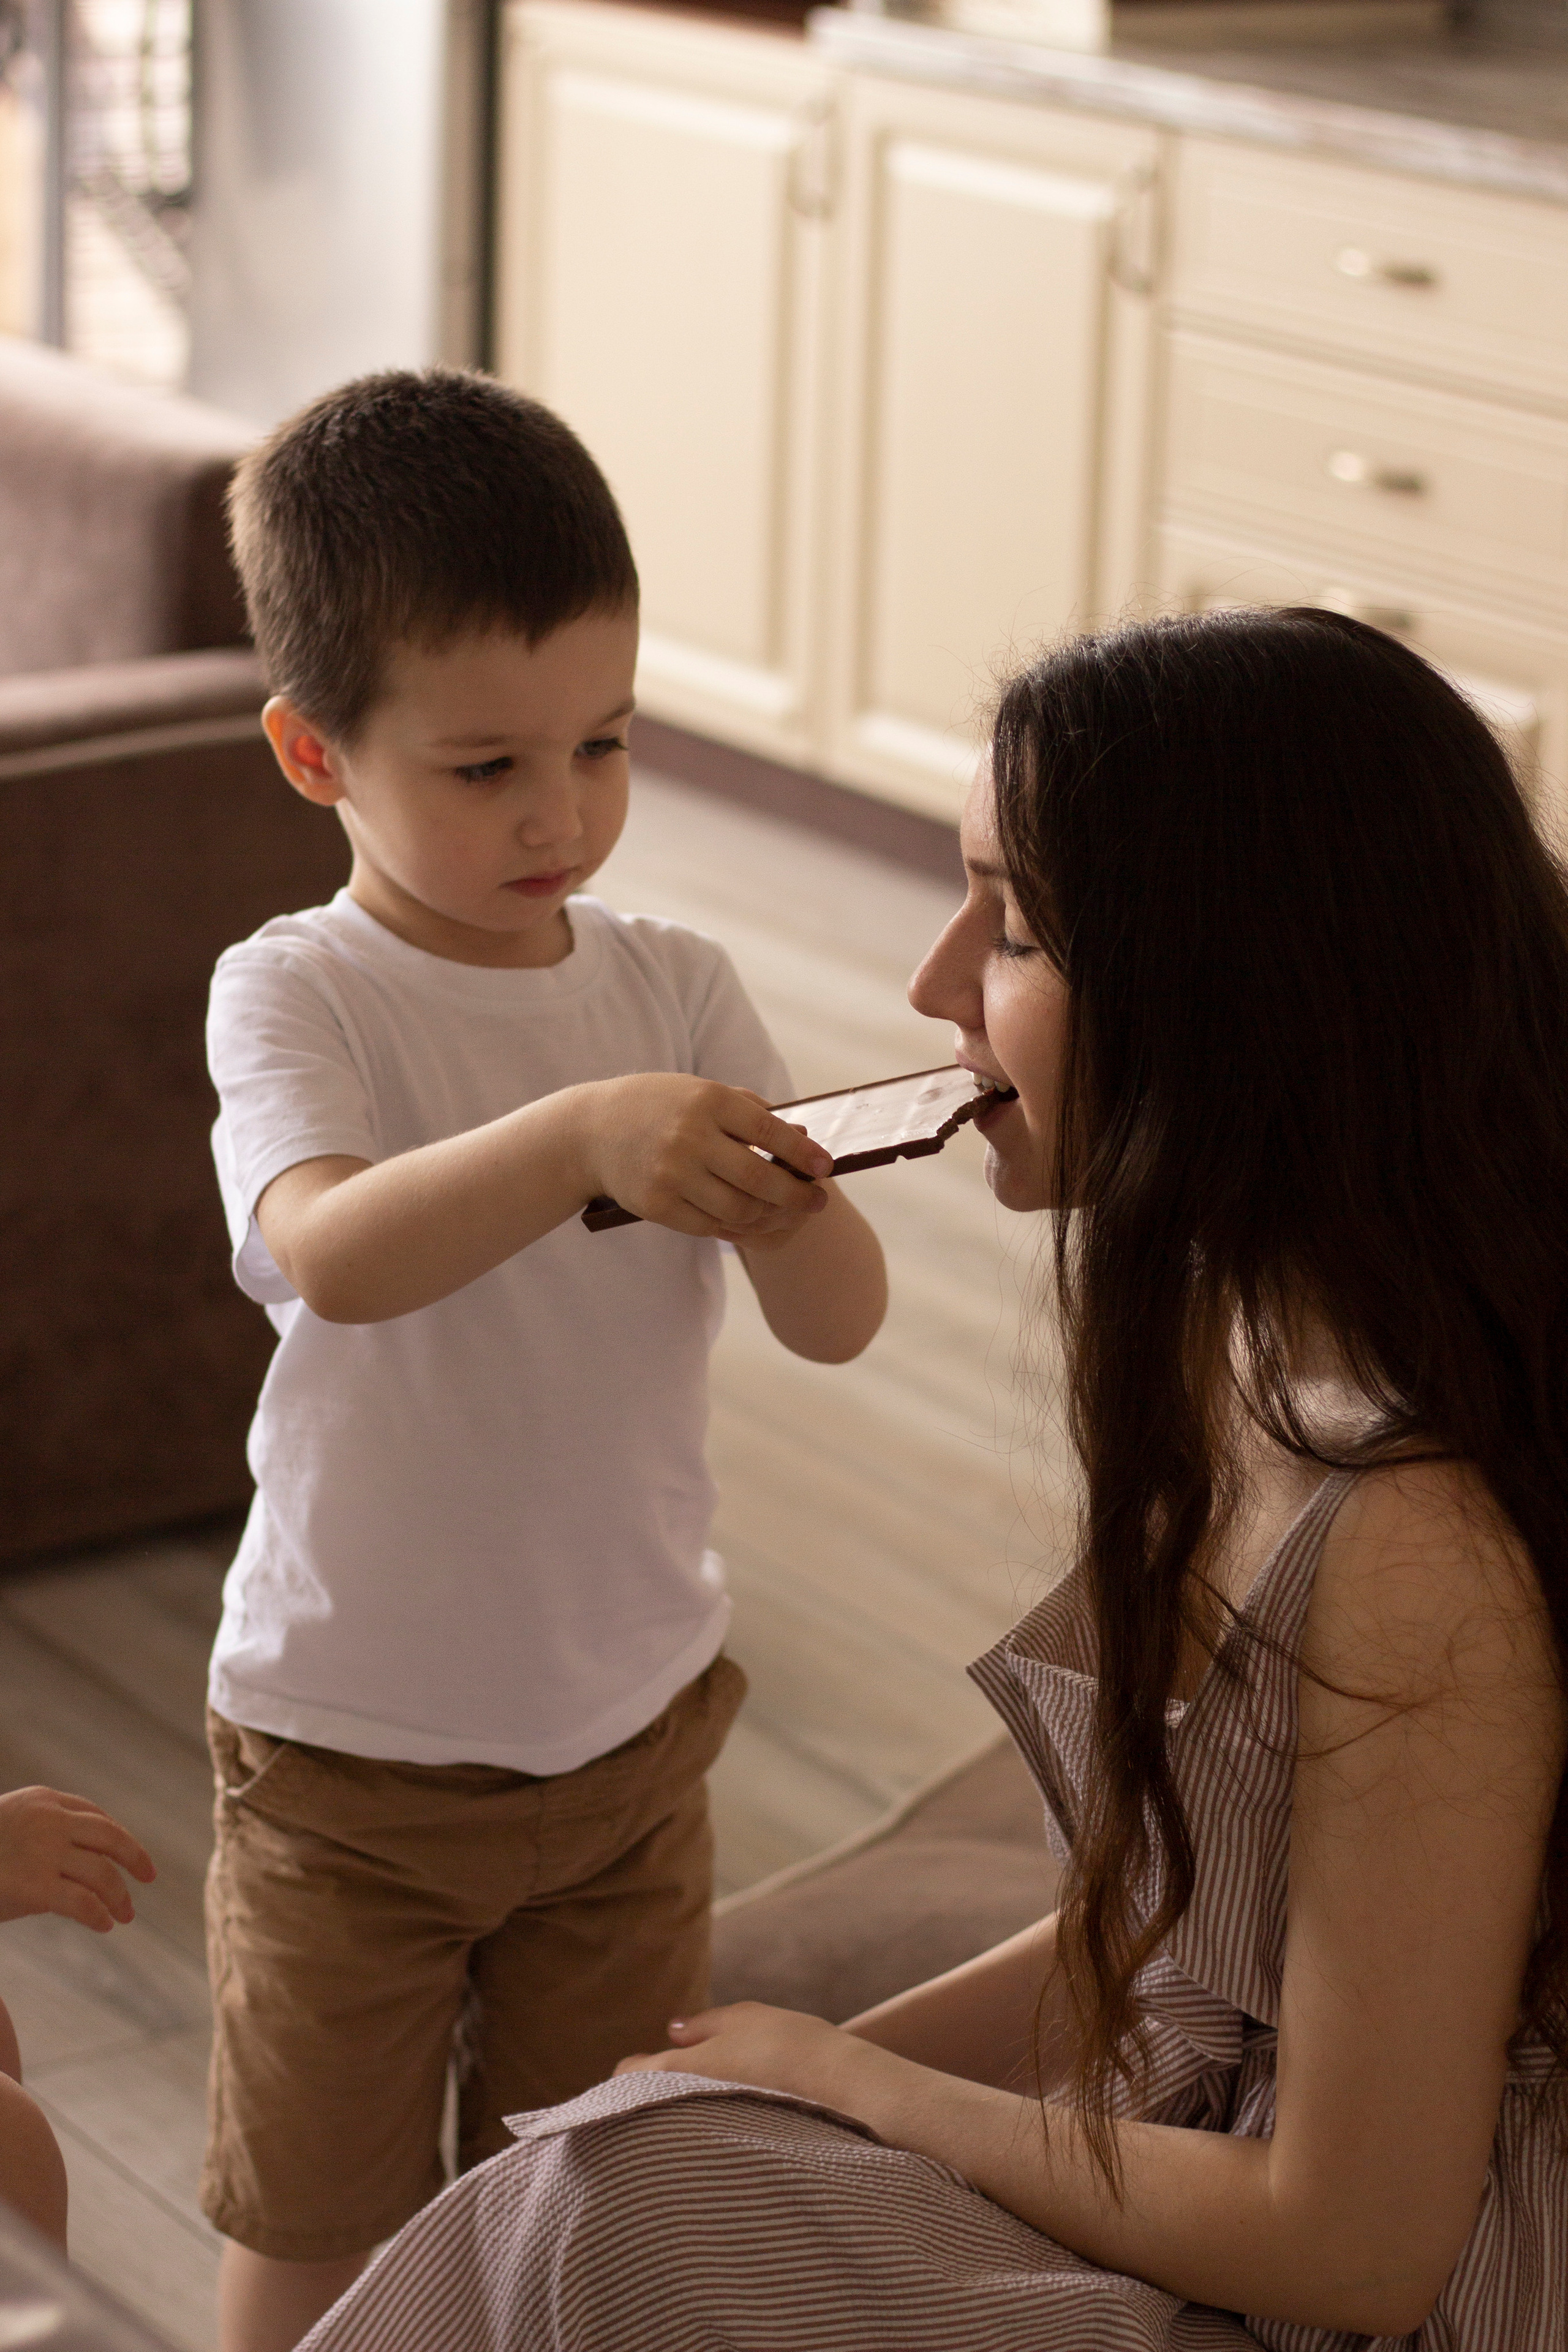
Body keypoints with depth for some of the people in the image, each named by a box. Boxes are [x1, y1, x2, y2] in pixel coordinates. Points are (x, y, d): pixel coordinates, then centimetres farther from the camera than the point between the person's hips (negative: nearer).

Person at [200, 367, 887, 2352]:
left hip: (631, 1723, 3)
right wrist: (582, 1135, -49)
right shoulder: (295, 996, -14)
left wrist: (778, 1213, -31)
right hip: (351, 1752, -3)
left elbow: (841, 1323, -9)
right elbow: (332, 1253, -34)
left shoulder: (678, 991, -3)